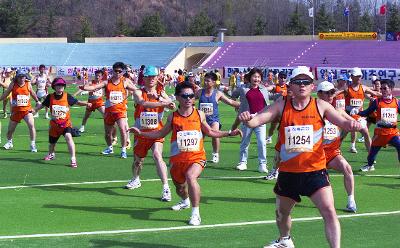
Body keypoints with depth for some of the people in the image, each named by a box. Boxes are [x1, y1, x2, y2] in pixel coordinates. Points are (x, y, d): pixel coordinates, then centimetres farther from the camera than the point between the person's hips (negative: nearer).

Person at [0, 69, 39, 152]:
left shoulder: (28, 84, -2)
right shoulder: (13, 84, -4)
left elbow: (32, 93, 16)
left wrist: (37, 101, 27)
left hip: (27, 109, -1)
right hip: (16, 110, 1)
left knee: (31, 126, -20)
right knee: (10, 129, 11)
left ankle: (33, 145, -8)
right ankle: (9, 142, 39)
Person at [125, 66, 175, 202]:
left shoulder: (161, 93, 1)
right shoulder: (138, 92, -6)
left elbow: (172, 106, -14)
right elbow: (143, 103, -30)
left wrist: (161, 98, -30)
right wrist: (162, 103, -43)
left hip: (157, 131, -1)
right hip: (141, 132, 1)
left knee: (157, 155, -24)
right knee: (138, 160, 16)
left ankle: (166, 188, -24)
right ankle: (136, 179, 48)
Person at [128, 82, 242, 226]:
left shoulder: (199, 114, 1)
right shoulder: (173, 117, 1)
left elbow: (210, 132, 15)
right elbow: (161, 134, 14)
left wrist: (229, 133, 8)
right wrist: (141, 133, 5)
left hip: (196, 157, -3)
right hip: (177, 158, 3)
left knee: (190, 176, -32)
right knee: (179, 187, 18)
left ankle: (195, 213, -23)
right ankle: (186, 201, 56)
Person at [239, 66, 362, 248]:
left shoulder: (321, 106, -3)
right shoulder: (281, 106, -1)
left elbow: (342, 122, -10)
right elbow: (257, 120, -9)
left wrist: (352, 124, -34)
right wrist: (248, 119, -33)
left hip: (315, 170, -3)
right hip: (288, 172, 3)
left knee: (329, 211, -19)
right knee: (281, 213, 22)